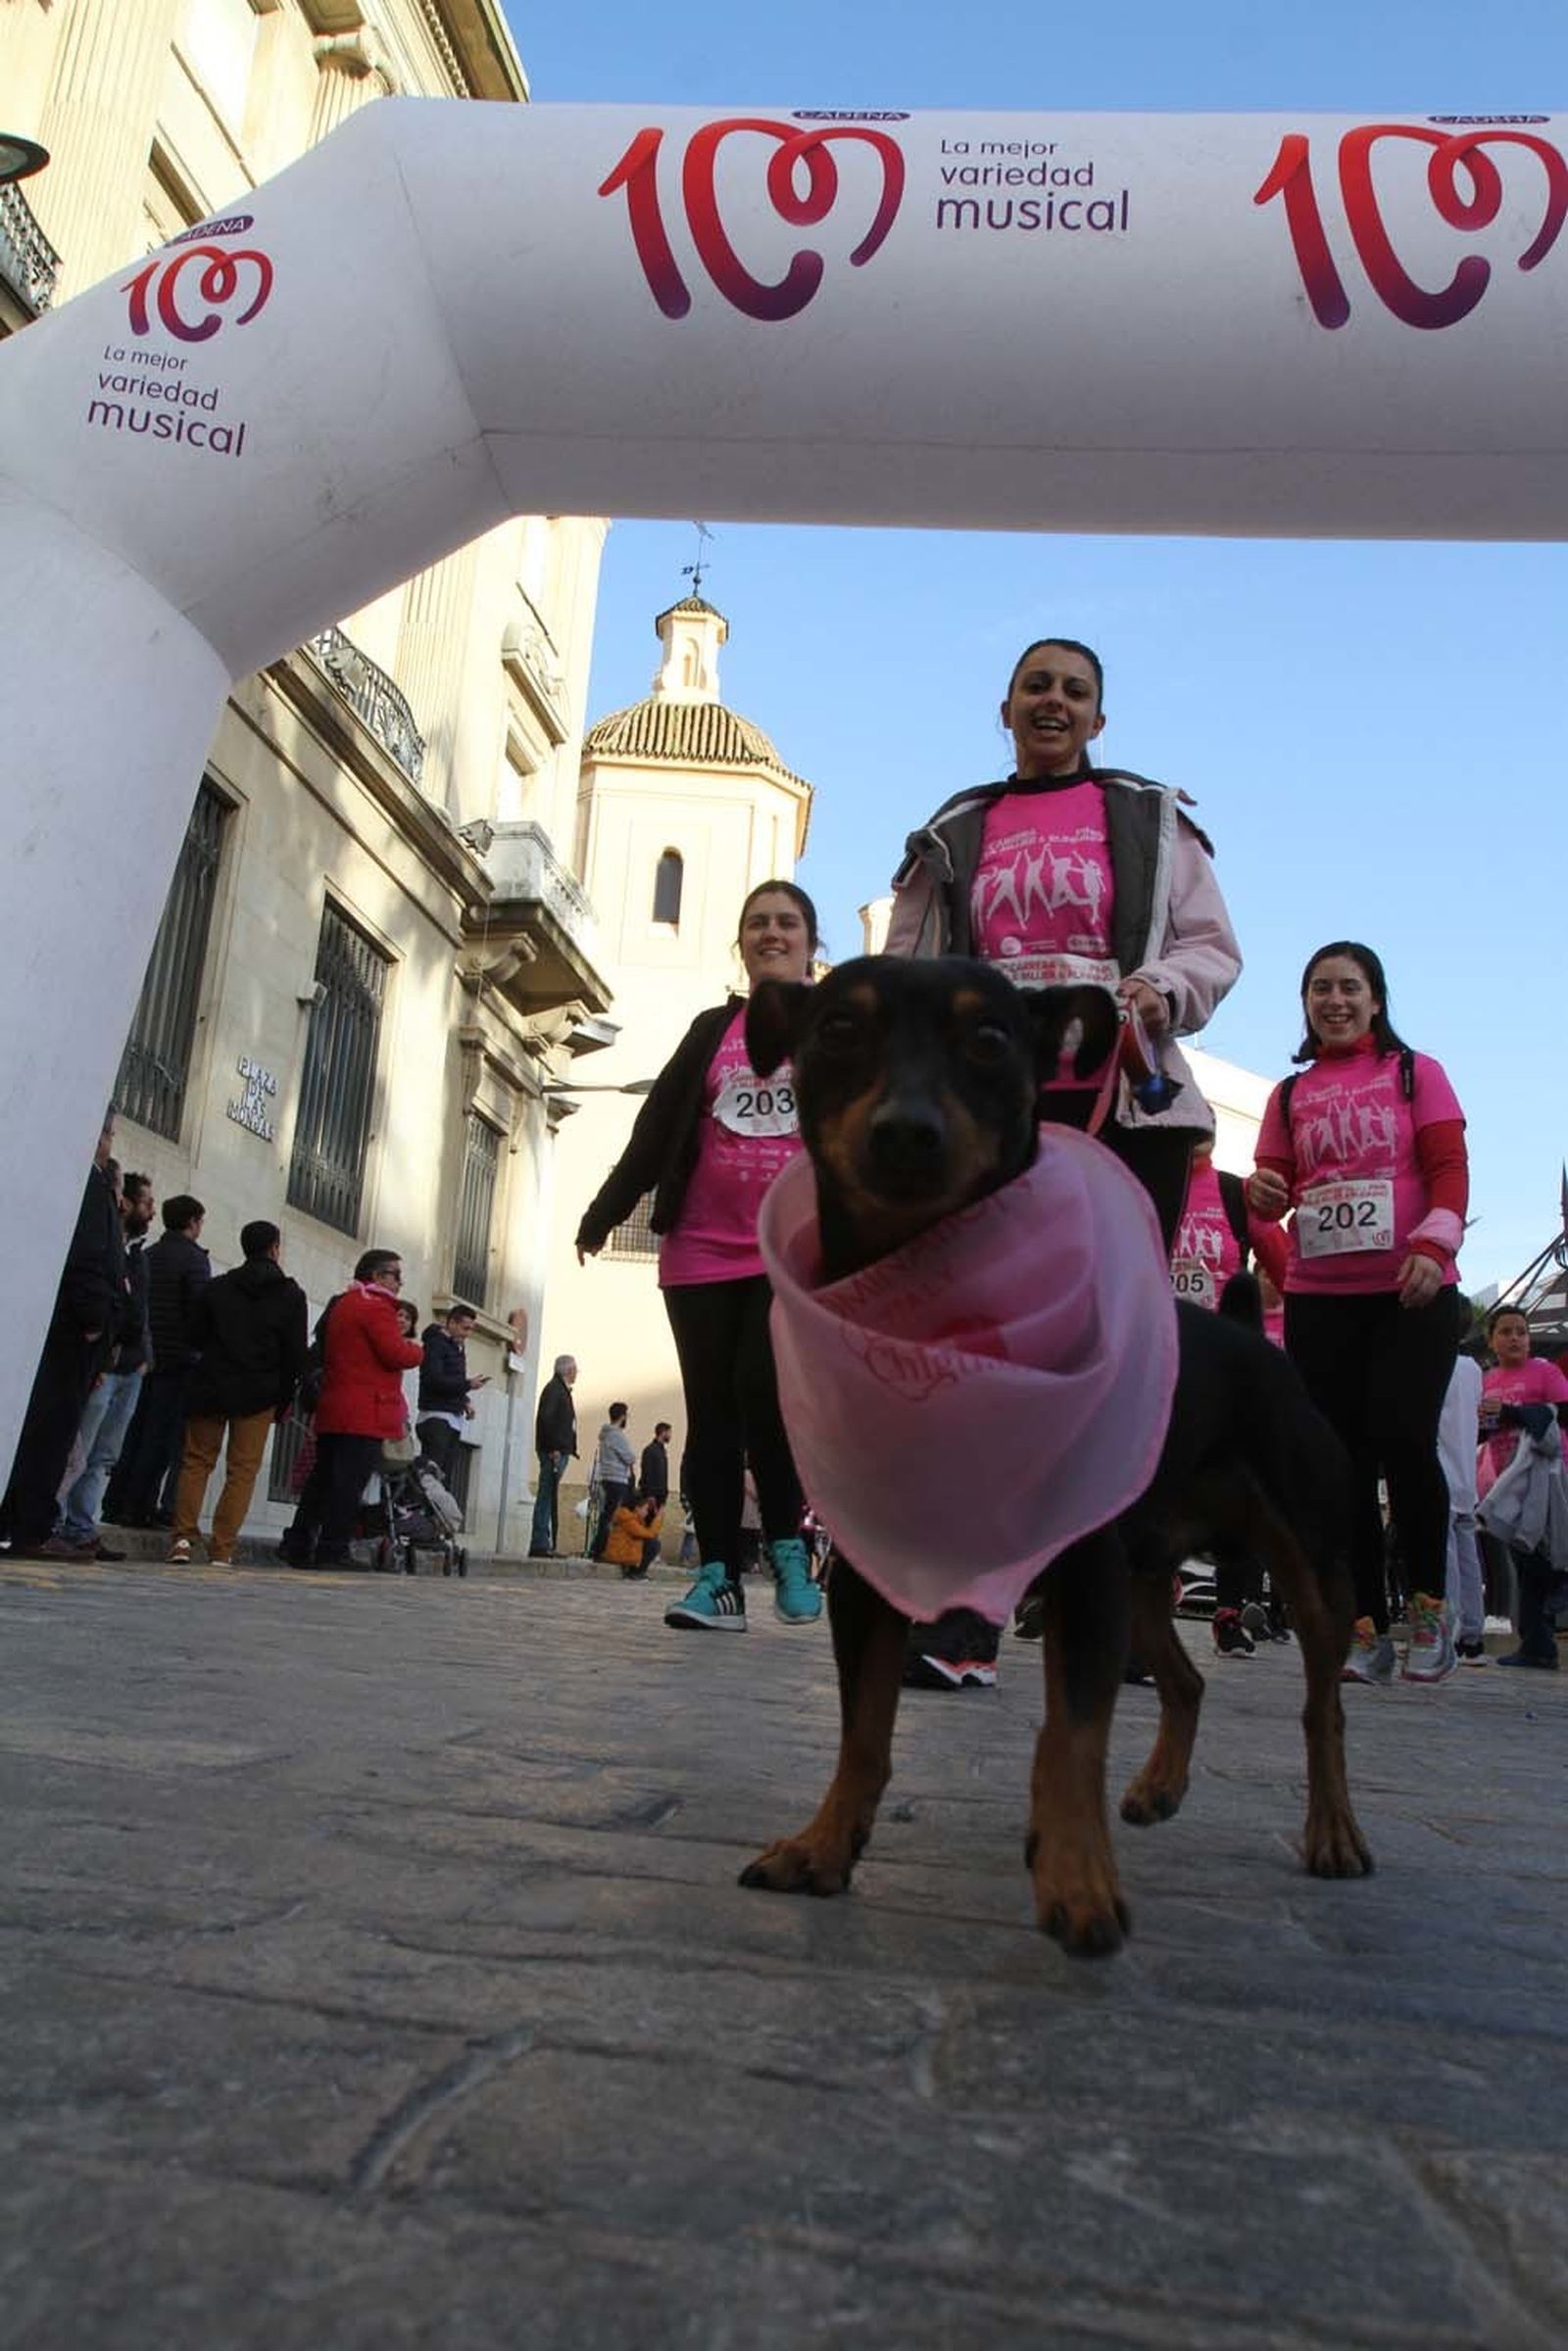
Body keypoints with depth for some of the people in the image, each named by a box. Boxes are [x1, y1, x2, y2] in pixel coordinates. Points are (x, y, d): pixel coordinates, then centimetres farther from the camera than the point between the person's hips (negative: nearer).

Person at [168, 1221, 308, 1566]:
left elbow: (195, 1337, 7)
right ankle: (222, 1549, -1)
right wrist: (284, 1398, 5)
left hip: (210, 1386, 2)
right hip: (259, 1394, -2)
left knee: (197, 1460, 11)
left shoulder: (217, 1287, 5)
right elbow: (295, 1355, -3)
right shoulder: (291, 1295, -1)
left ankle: (183, 1537, 0)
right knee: (242, 1470, 2)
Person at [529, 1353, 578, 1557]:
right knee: (547, 1497, -9)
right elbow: (545, 1418, -18)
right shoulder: (554, 1388, -8)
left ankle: (542, 1544, 12)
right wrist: (553, 1448, -21)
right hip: (554, 1452, -10)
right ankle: (539, 1545, -8)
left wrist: (569, 1449, 13)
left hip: (559, 1451, 10)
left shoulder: (562, 1390, 22)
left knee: (549, 1498, 9)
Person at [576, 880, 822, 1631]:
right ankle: (719, 1577, 7)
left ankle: (787, 1548, 2)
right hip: (702, 1251, 3)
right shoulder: (712, 1029, 17)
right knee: (711, 1412, 1)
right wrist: (602, 1214, 12)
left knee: (762, 1389, -18)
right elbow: (657, 1127, 15)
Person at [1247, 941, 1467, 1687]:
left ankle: (1429, 1605, 6)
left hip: (1411, 1292, -3)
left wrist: (1433, 1243, -18)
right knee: (1341, 1459, 1)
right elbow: (1274, 1185, 12)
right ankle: (1367, 1629, 9)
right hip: (1317, 1298, 3)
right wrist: (1262, 1191, -12)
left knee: (1401, 1439, -15)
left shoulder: (1415, 1072, 9)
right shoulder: (1290, 1094, 16)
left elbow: (1449, 1168, -1)